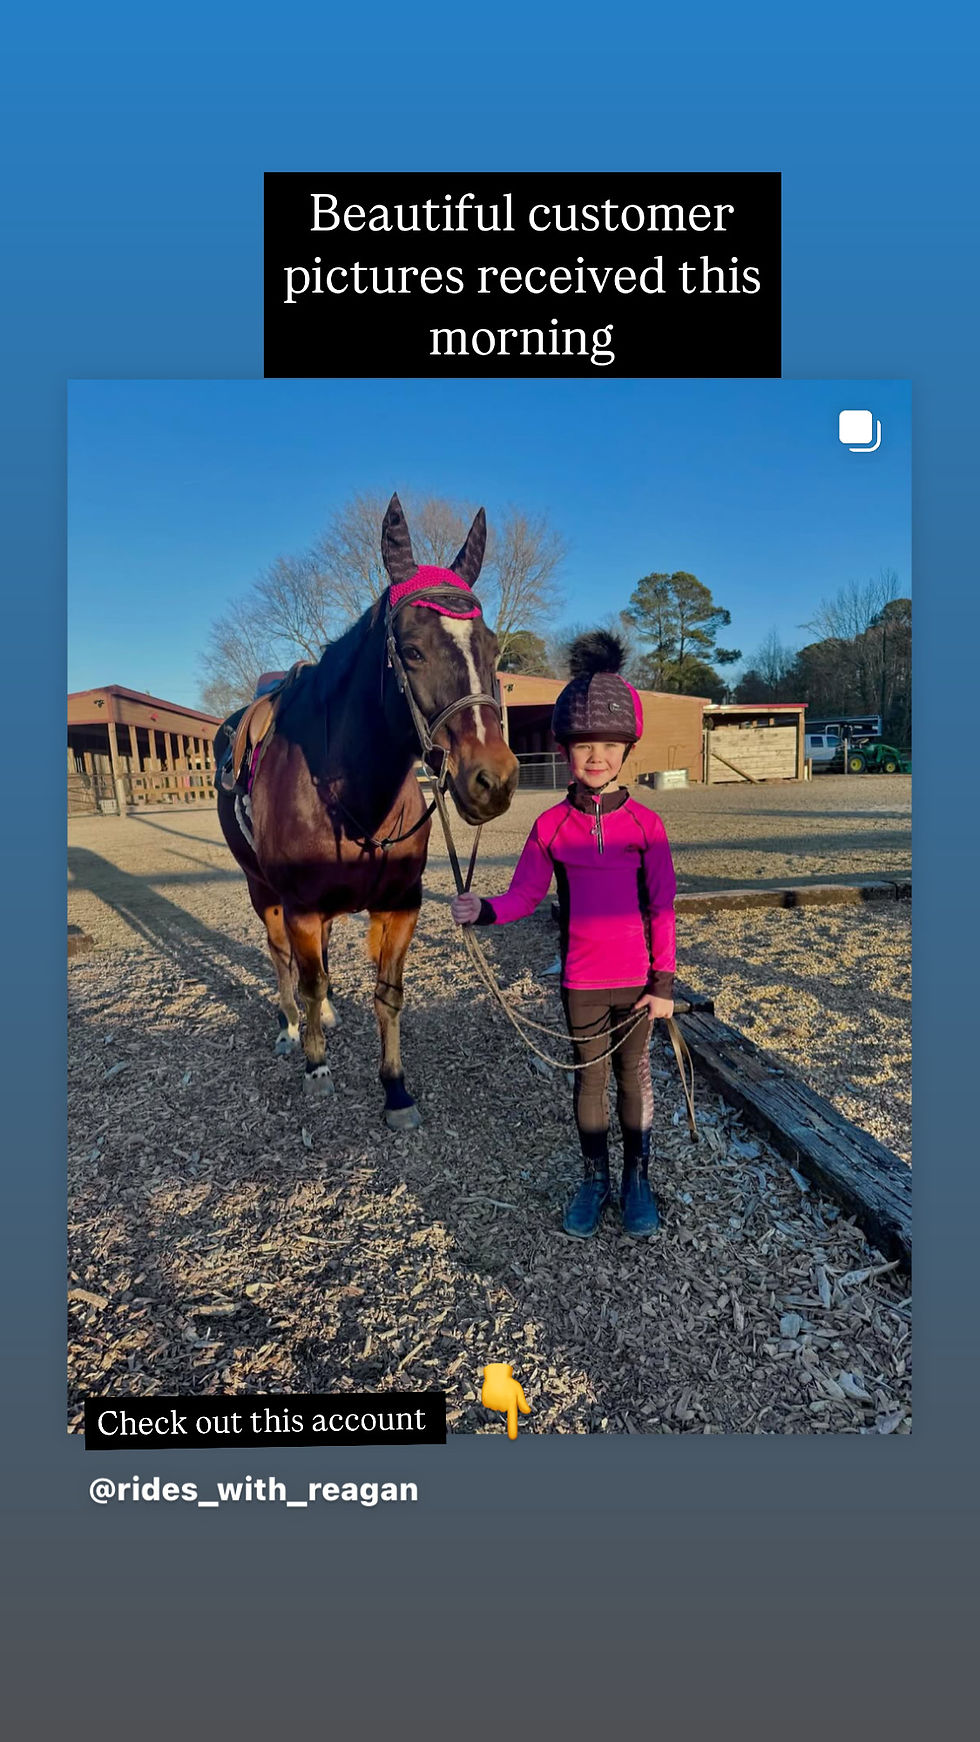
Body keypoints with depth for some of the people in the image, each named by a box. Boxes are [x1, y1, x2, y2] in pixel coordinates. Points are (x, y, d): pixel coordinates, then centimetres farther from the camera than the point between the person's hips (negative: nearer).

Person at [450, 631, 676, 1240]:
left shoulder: (646, 824, -8)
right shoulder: (551, 825, -4)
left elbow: (662, 908, -5)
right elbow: (525, 894, -2)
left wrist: (664, 980, -5)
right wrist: (485, 911, -22)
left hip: (636, 979, -1)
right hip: (581, 981, 1)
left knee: (635, 1076, 14)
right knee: (590, 1077, 15)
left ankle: (638, 1179, 32)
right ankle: (596, 1177, 34)